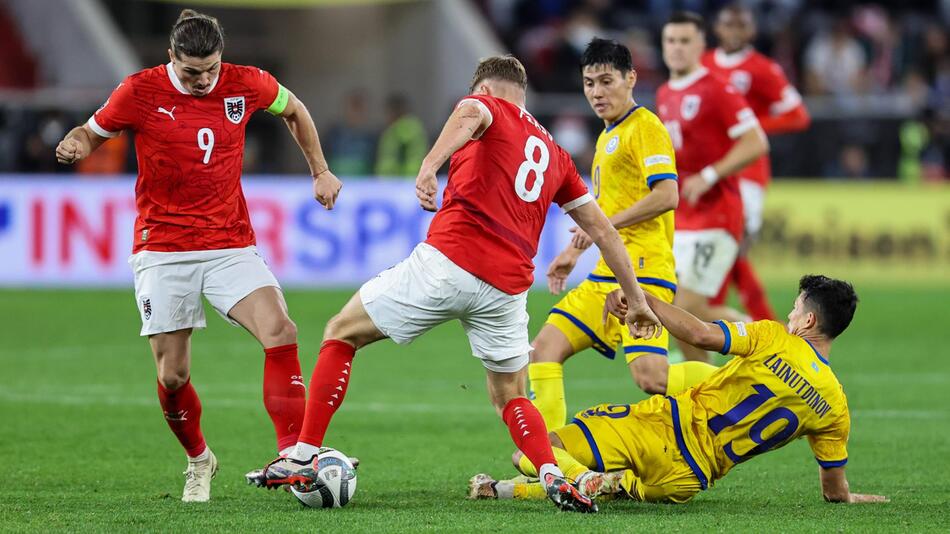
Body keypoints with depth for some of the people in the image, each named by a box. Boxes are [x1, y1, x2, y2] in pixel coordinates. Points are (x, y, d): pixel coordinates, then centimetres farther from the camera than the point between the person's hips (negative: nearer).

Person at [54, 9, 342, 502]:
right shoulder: (140, 92, -8)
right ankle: (199, 461, 26)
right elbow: (92, 132, 7)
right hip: (162, 249, -1)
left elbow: (293, 109, 19)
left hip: (231, 245, 1)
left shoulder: (246, 85, -2)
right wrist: (75, 146, -16)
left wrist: (320, 171, 17)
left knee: (279, 333, -22)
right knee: (173, 375, -2)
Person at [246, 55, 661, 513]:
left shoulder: (489, 106, 10)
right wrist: (635, 297, 32)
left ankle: (303, 460, 4)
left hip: (447, 259, -5)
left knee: (342, 333, 11)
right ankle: (553, 477, -3)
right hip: (508, 285, 5)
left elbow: (468, 114, -17)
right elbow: (603, 229, 26)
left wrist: (430, 165, -34)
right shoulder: (554, 154, 25)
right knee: (509, 397, 24)